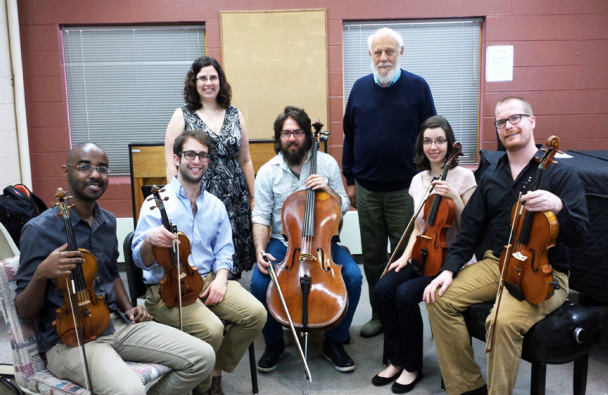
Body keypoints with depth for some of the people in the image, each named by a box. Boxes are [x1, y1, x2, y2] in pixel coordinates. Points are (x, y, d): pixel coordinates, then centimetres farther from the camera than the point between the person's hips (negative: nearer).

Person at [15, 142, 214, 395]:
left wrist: (128, 309, 8)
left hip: (117, 323, 7)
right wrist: (41, 275, -28)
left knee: (202, 357, -6)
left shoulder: (108, 221, 8)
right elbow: (25, 312, -9)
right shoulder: (40, 229, -12)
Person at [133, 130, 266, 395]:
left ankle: (214, 373, 6)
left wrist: (221, 277, -8)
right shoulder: (157, 202, -5)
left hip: (209, 280, 5)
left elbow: (224, 251, 13)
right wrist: (149, 241, -31)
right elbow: (141, 260, -8)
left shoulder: (215, 205, 11)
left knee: (255, 313, -18)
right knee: (211, 328, -30)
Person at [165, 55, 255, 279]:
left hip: (235, 198, 3)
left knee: (234, 256, 5)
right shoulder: (182, 116, 2)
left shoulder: (234, 115, 11)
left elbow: (245, 161, 14)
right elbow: (171, 164, -2)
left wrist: (253, 197, 10)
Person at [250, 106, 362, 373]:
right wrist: (260, 251, -19)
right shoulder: (268, 172, -1)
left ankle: (335, 341, 1)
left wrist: (328, 190, -14)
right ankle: (274, 343, 3)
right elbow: (261, 217, -3)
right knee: (259, 282, -26)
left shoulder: (327, 163, 1)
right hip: (282, 243, 0)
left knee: (353, 276, -23)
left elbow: (344, 207, 6)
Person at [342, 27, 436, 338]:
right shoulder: (360, 87, 6)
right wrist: (349, 180, 9)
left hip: (405, 189, -3)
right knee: (372, 256, 12)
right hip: (367, 189, 3)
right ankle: (378, 314, 27)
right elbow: (349, 136, 10)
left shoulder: (417, 87, -3)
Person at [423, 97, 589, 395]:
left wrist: (558, 207, -33)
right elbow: (470, 231, 10)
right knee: (440, 298, -15)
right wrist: (449, 268, -4)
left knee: (504, 320, -33)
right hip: (498, 264, 5)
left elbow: (578, 236, -12)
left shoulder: (561, 174, -4)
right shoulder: (490, 178, 11)